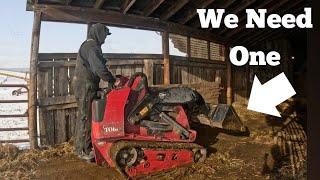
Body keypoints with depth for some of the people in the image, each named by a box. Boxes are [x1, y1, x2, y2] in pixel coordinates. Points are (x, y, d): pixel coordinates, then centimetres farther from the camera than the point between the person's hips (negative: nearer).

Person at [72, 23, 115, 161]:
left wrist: (110, 79, 17)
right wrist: (111, 80, -18)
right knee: (86, 118, -6)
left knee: (83, 117, 15)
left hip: (82, 86, 11)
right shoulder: (92, 47, -13)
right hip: (86, 86, -11)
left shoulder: (87, 46, 21)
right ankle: (84, 151, 0)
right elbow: (99, 68, -25)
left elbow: (97, 66, 22)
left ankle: (80, 147, 25)